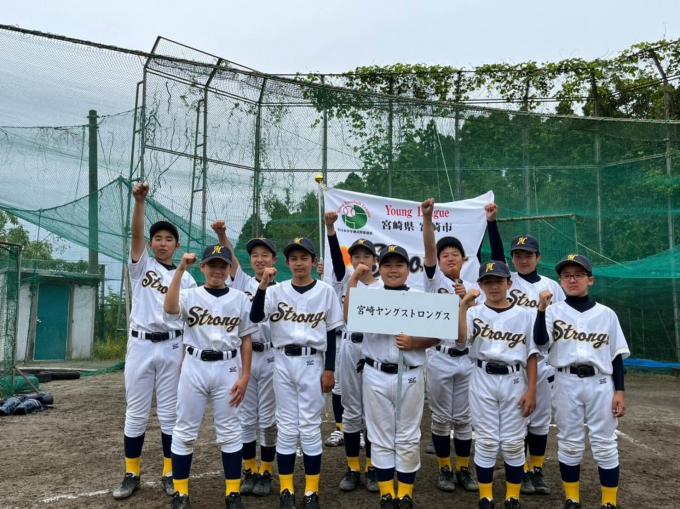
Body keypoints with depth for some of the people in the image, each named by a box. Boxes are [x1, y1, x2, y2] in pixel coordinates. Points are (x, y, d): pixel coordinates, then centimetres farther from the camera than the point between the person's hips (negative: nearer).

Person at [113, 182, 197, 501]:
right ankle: (132, 474, 20)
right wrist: (139, 201, -28)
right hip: (141, 344, 0)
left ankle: (169, 473, 19)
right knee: (136, 412, 7)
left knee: (169, 412, 7)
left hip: (171, 347, 0)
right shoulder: (141, 265, 4)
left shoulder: (185, 278, 6)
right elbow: (135, 234, -14)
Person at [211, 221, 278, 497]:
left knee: (267, 419, 7)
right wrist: (221, 234, -28)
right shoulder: (242, 282, 5)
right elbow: (230, 257, -11)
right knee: (246, 418, 10)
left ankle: (265, 473, 21)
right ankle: (249, 472, 24)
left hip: (270, 358, -2)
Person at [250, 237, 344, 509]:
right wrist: (263, 285, -25)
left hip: (312, 363, -1)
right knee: (286, 427, 9)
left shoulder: (326, 291, -1)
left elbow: (331, 334, 1)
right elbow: (255, 317, -14)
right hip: (283, 362, 2)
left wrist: (329, 369, -3)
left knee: (310, 427, 5)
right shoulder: (277, 290, 1)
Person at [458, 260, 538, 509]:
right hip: (483, 380, 0)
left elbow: (531, 354, 3)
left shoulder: (523, 315, 3)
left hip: (514, 381, 1)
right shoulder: (474, 312, 0)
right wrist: (463, 306, -24)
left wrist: (531, 389, -2)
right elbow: (461, 339, -18)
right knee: (486, 441, 6)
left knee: (513, 442, 7)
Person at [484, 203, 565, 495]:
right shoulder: (506, 280, 0)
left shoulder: (551, 286, 5)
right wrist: (491, 221, -26)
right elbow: (496, 254, -15)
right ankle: (522, 471, 20)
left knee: (540, 418, 12)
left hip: (543, 361, 2)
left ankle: (537, 471, 27)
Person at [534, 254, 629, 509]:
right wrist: (541, 309, -28)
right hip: (567, 383, 0)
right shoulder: (554, 311, 1)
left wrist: (620, 391, -1)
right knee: (569, 443, 9)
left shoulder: (606, 314, 4)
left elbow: (617, 355, 5)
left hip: (600, 383, 1)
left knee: (605, 444, 6)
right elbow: (541, 341, -16)